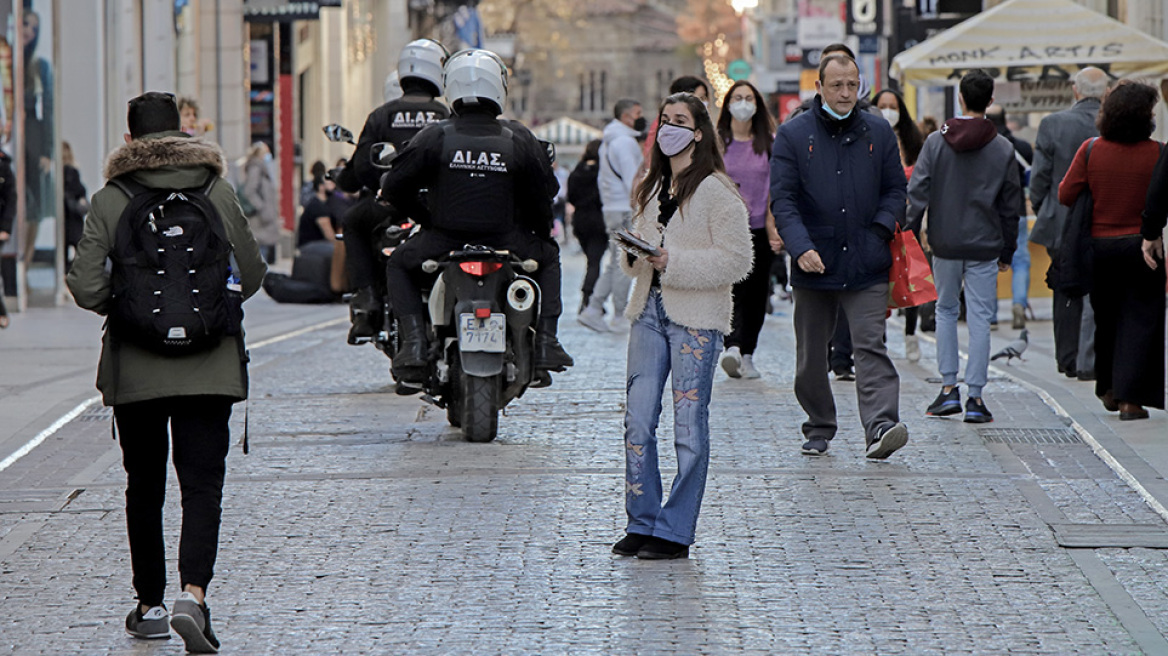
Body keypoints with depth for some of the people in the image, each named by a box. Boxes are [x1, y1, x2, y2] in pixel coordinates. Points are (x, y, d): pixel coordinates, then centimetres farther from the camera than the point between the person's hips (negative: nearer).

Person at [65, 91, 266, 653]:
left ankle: (150, 606, 21)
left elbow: (86, 287, -10)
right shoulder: (218, 194, 0)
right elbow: (251, 275, 6)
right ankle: (192, 593, -20)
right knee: (202, 485, -1)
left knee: (144, 489, 13)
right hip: (209, 367, 0)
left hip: (135, 370, 0)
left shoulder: (110, 202, -4)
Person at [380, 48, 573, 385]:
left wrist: (424, 218, 16)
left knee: (399, 264, 28)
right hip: (505, 241, 1)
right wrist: (542, 231, 22)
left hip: (443, 239, -1)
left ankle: (414, 340, 7)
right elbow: (544, 193, 3)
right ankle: (545, 341, 15)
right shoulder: (519, 138, -2)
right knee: (547, 257, 30)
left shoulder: (435, 136, -5)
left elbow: (395, 187, -2)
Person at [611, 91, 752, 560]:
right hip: (649, 310, 7)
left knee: (688, 426, -1)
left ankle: (675, 531, 4)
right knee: (637, 421, 3)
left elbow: (737, 260, -12)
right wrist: (635, 255, 0)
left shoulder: (716, 192, -7)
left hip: (696, 317, -7)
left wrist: (673, 263, -19)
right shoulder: (654, 188, 15)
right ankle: (642, 522, 12)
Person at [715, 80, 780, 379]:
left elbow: (774, 187, 6)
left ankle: (746, 356, 6)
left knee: (756, 293, 3)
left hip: (759, 229, 2)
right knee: (733, 286, -12)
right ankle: (732, 346, -21)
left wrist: (773, 225, -2)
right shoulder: (717, 141, 3)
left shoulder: (769, 142, 7)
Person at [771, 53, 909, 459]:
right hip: (814, 266, 0)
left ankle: (881, 427, -23)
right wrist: (801, 247, -18)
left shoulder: (878, 133, 8)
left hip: (867, 267, 0)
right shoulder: (793, 135, 2)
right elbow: (782, 198, -3)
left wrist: (880, 230, -4)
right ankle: (819, 429, 26)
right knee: (811, 356, 9)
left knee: (870, 348, -13)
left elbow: (895, 189, 14)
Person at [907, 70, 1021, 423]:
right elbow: (1010, 206, 3)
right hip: (984, 247, 0)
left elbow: (917, 193, -6)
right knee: (979, 318, 2)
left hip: (945, 244, 1)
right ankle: (976, 397, -1)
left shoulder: (936, 142, -3)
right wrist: (1007, 251, 12)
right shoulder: (1003, 148, -2)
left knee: (946, 310, 15)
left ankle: (948, 388, 10)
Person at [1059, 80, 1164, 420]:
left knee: (1106, 318, 18)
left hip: (1100, 245, 3)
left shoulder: (1091, 150, -6)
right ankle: (1130, 398, -7)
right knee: (1140, 319, 1)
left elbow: (1065, 195, -3)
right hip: (1141, 247, -3)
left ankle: (1108, 390, 29)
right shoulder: (1158, 153, -11)